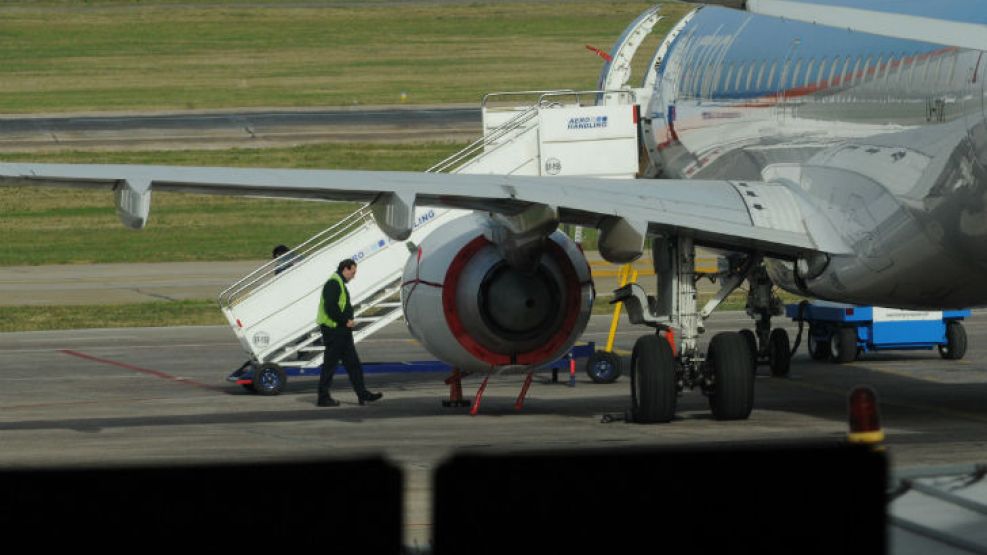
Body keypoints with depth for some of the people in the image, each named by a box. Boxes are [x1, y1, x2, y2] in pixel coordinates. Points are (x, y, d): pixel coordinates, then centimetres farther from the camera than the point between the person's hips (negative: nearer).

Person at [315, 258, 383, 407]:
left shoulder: (339, 283, 20)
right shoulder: (333, 283, -14)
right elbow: (330, 307, -23)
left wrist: (348, 321, 9)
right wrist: (346, 321, -17)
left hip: (341, 330, 11)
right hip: (333, 329, -11)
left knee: (353, 364, 10)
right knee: (330, 363, -5)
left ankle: (362, 394, 13)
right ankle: (323, 397, 0)